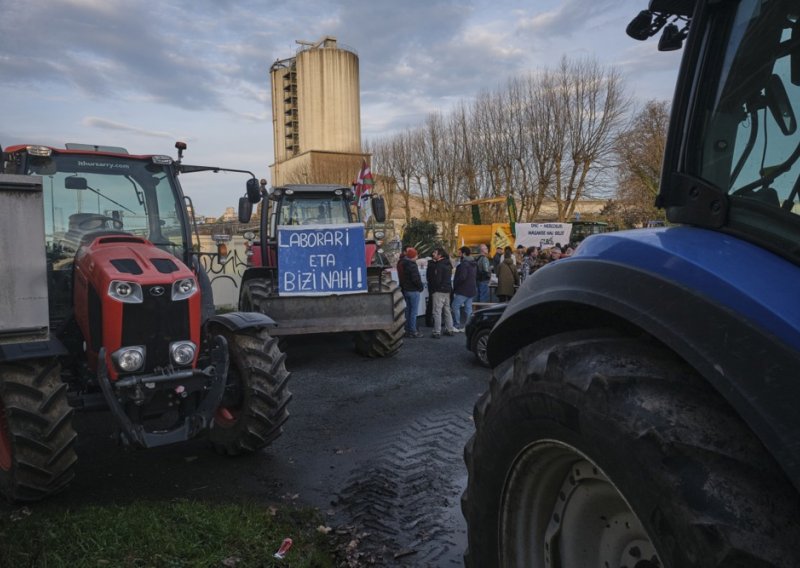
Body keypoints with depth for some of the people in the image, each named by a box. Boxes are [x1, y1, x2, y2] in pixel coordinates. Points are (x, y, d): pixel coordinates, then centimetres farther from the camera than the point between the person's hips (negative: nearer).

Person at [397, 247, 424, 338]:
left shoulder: (401, 263, 7)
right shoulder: (411, 265, -20)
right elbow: (416, 278, -20)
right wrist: (420, 287, -9)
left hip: (405, 289, 9)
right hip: (413, 290, -9)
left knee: (408, 310, 16)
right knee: (414, 311, -2)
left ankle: (407, 330, 22)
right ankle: (413, 332, 0)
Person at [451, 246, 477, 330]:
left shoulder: (464, 264, -17)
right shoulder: (474, 264, 14)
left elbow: (462, 277, -25)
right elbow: (476, 277, 21)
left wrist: (455, 285, -12)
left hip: (463, 290, -9)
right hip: (472, 290, 9)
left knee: (455, 307, -3)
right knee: (468, 308, 11)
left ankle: (457, 326, -3)